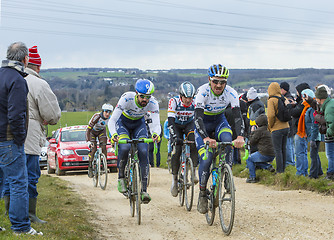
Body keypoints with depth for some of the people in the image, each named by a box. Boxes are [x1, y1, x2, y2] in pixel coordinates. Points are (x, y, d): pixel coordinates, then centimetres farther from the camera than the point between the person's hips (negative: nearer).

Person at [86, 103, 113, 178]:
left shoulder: (110, 119, -24)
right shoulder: (97, 117, -36)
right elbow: (88, 129, -35)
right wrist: (88, 141, -42)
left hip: (101, 131, 3)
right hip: (92, 132, -3)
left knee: (104, 147, -16)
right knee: (93, 148, -16)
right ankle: (90, 167, -5)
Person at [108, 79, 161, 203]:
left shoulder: (153, 103, -28)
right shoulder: (126, 99, -35)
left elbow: (156, 124, -32)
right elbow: (112, 120, -36)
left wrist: (156, 134, -56)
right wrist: (114, 134, -55)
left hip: (139, 124, 2)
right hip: (123, 122, -2)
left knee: (143, 152, -16)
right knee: (124, 148, -30)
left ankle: (144, 190, -11)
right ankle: (121, 178, -8)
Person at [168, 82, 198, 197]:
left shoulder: (195, 103, -24)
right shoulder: (174, 101, -29)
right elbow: (170, 121, -35)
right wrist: (175, 137, -46)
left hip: (189, 124, 1)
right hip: (176, 126, -1)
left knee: (194, 143, -28)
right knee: (177, 150, -17)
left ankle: (193, 171, -17)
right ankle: (174, 179, -2)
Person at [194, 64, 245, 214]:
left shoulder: (231, 93, -22)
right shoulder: (202, 92, -29)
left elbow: (238, 116, -28)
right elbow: (198, 118, -37)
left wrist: (240, 136, -46)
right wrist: (206, 138, -52)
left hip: (219, 120, 2)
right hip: (203, 124, -2)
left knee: (227, 141, -31)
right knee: (206, 159, -17)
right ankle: (202, 195, -1)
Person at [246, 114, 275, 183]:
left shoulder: (259, 130, -10)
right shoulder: (268, 130, 16)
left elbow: (252, 142, -4)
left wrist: (252, 132, 8)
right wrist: (255, 131, 23)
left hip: (264, 154, -8)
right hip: (272, 155, 8)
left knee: (249, 159, 11)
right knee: (254, 160, 28)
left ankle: (252, 177, 5)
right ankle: (268, 166, 9)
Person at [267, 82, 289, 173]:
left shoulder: (272, 100, -13)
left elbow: (271, 115, -22)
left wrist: (270, 126, -6)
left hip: (277, 129, -7)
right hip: (285, 127, 7)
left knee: (278, 150, -3)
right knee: (283, 149, 13)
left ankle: (279, 171, -2)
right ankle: (283, 169, 20)